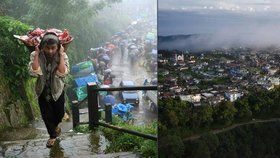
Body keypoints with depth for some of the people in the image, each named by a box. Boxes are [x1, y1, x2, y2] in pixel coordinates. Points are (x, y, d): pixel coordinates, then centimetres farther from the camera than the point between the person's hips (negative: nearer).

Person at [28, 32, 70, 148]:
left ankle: (55, 126, 53)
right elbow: (34, 73, -29)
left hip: (57, 91, 0)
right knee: (46, 115, 13)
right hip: (42, 91, 0)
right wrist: (37, 54, -28)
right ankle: (53, 135, 39)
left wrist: (61, 55, -29)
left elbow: (62, 73, -30)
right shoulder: (35, 55, -16)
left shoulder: (62, 56, -17)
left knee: (59, 114, 18)